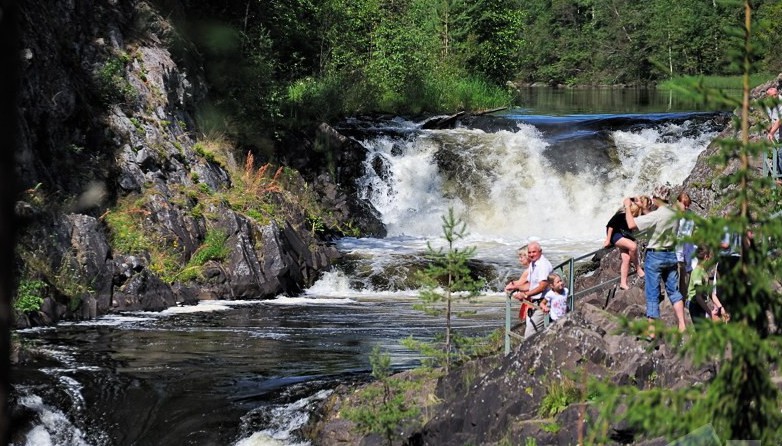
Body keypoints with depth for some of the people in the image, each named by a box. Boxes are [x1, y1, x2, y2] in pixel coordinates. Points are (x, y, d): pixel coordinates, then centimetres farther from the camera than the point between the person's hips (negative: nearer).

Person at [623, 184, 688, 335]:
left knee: (652, 294, 1)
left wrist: (627, 207, -11)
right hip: (671, 255, 6)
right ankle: (682, 325, 10)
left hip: (655, 256, -6)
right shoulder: (674, 214, 1)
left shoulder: (656, 215, -20)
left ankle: (652, 330, 4)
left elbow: (632, 225, -24)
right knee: (674, 291, 14)